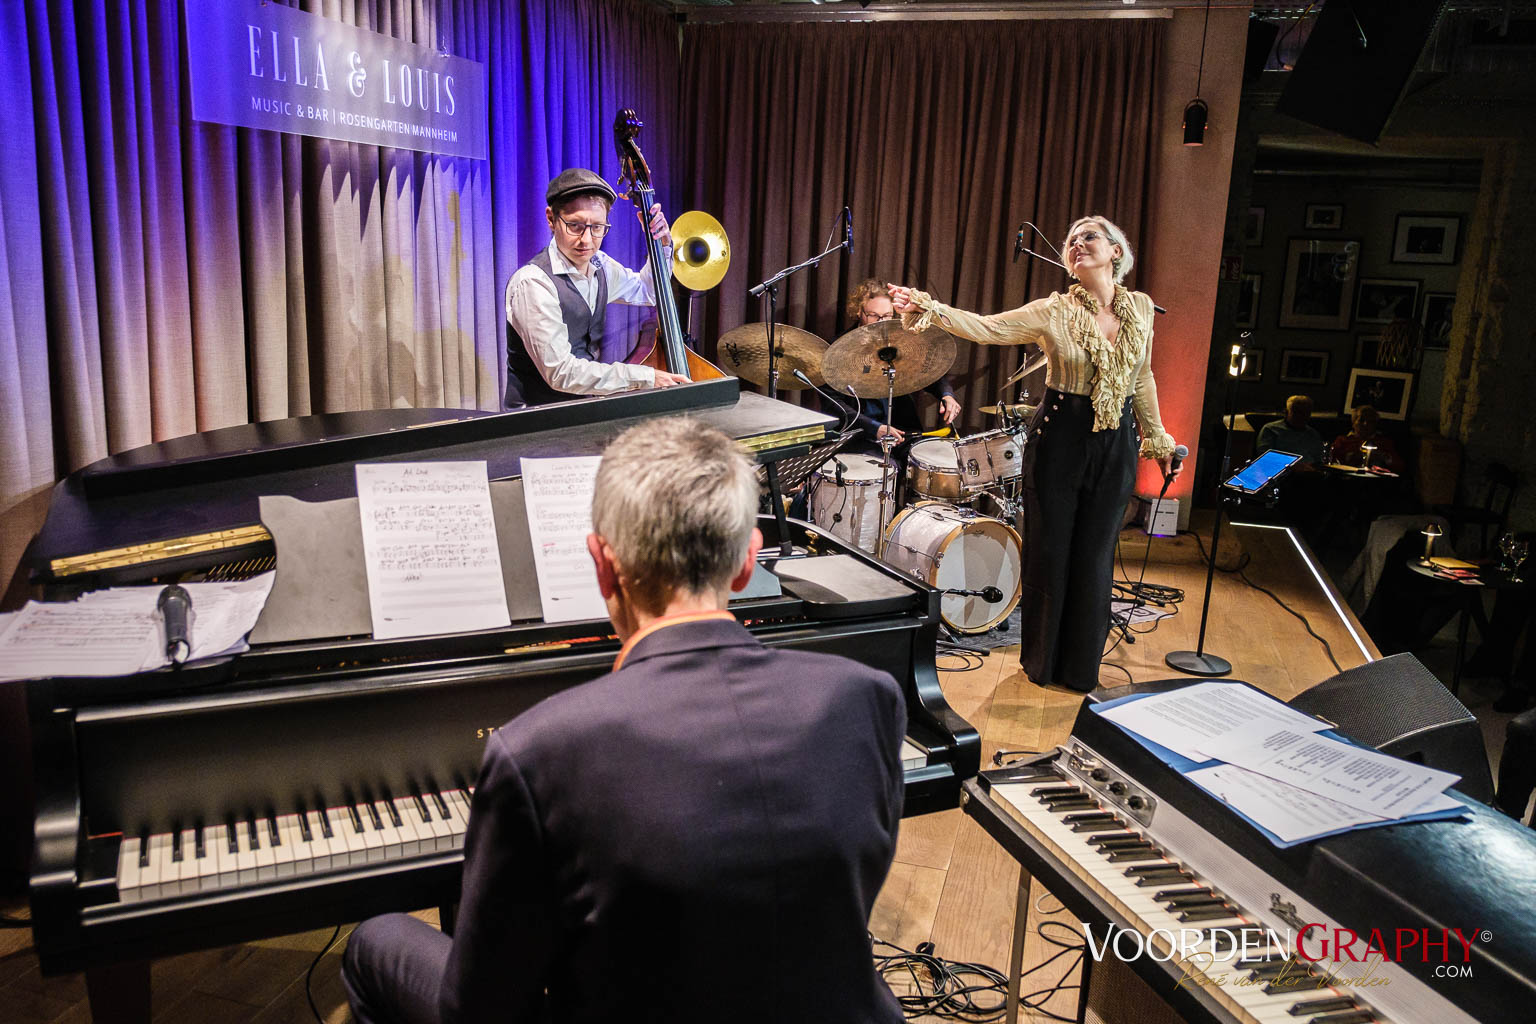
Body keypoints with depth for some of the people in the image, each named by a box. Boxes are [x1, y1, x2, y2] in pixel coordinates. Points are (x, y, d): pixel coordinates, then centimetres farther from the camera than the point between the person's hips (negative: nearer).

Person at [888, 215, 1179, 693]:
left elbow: (1143, 379, 15)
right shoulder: (1053, 311, -8)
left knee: (1095, 555, 9)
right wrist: (929, 309, -33)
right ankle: (1042, 662, 26)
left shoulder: (1140, 307, 4)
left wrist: (1157, 438, 18)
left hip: (1116, 444, 3)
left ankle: (1081, 667, 26)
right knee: (1050, 551, 6)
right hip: (1060, 439, -3)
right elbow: (985, 327, -18)